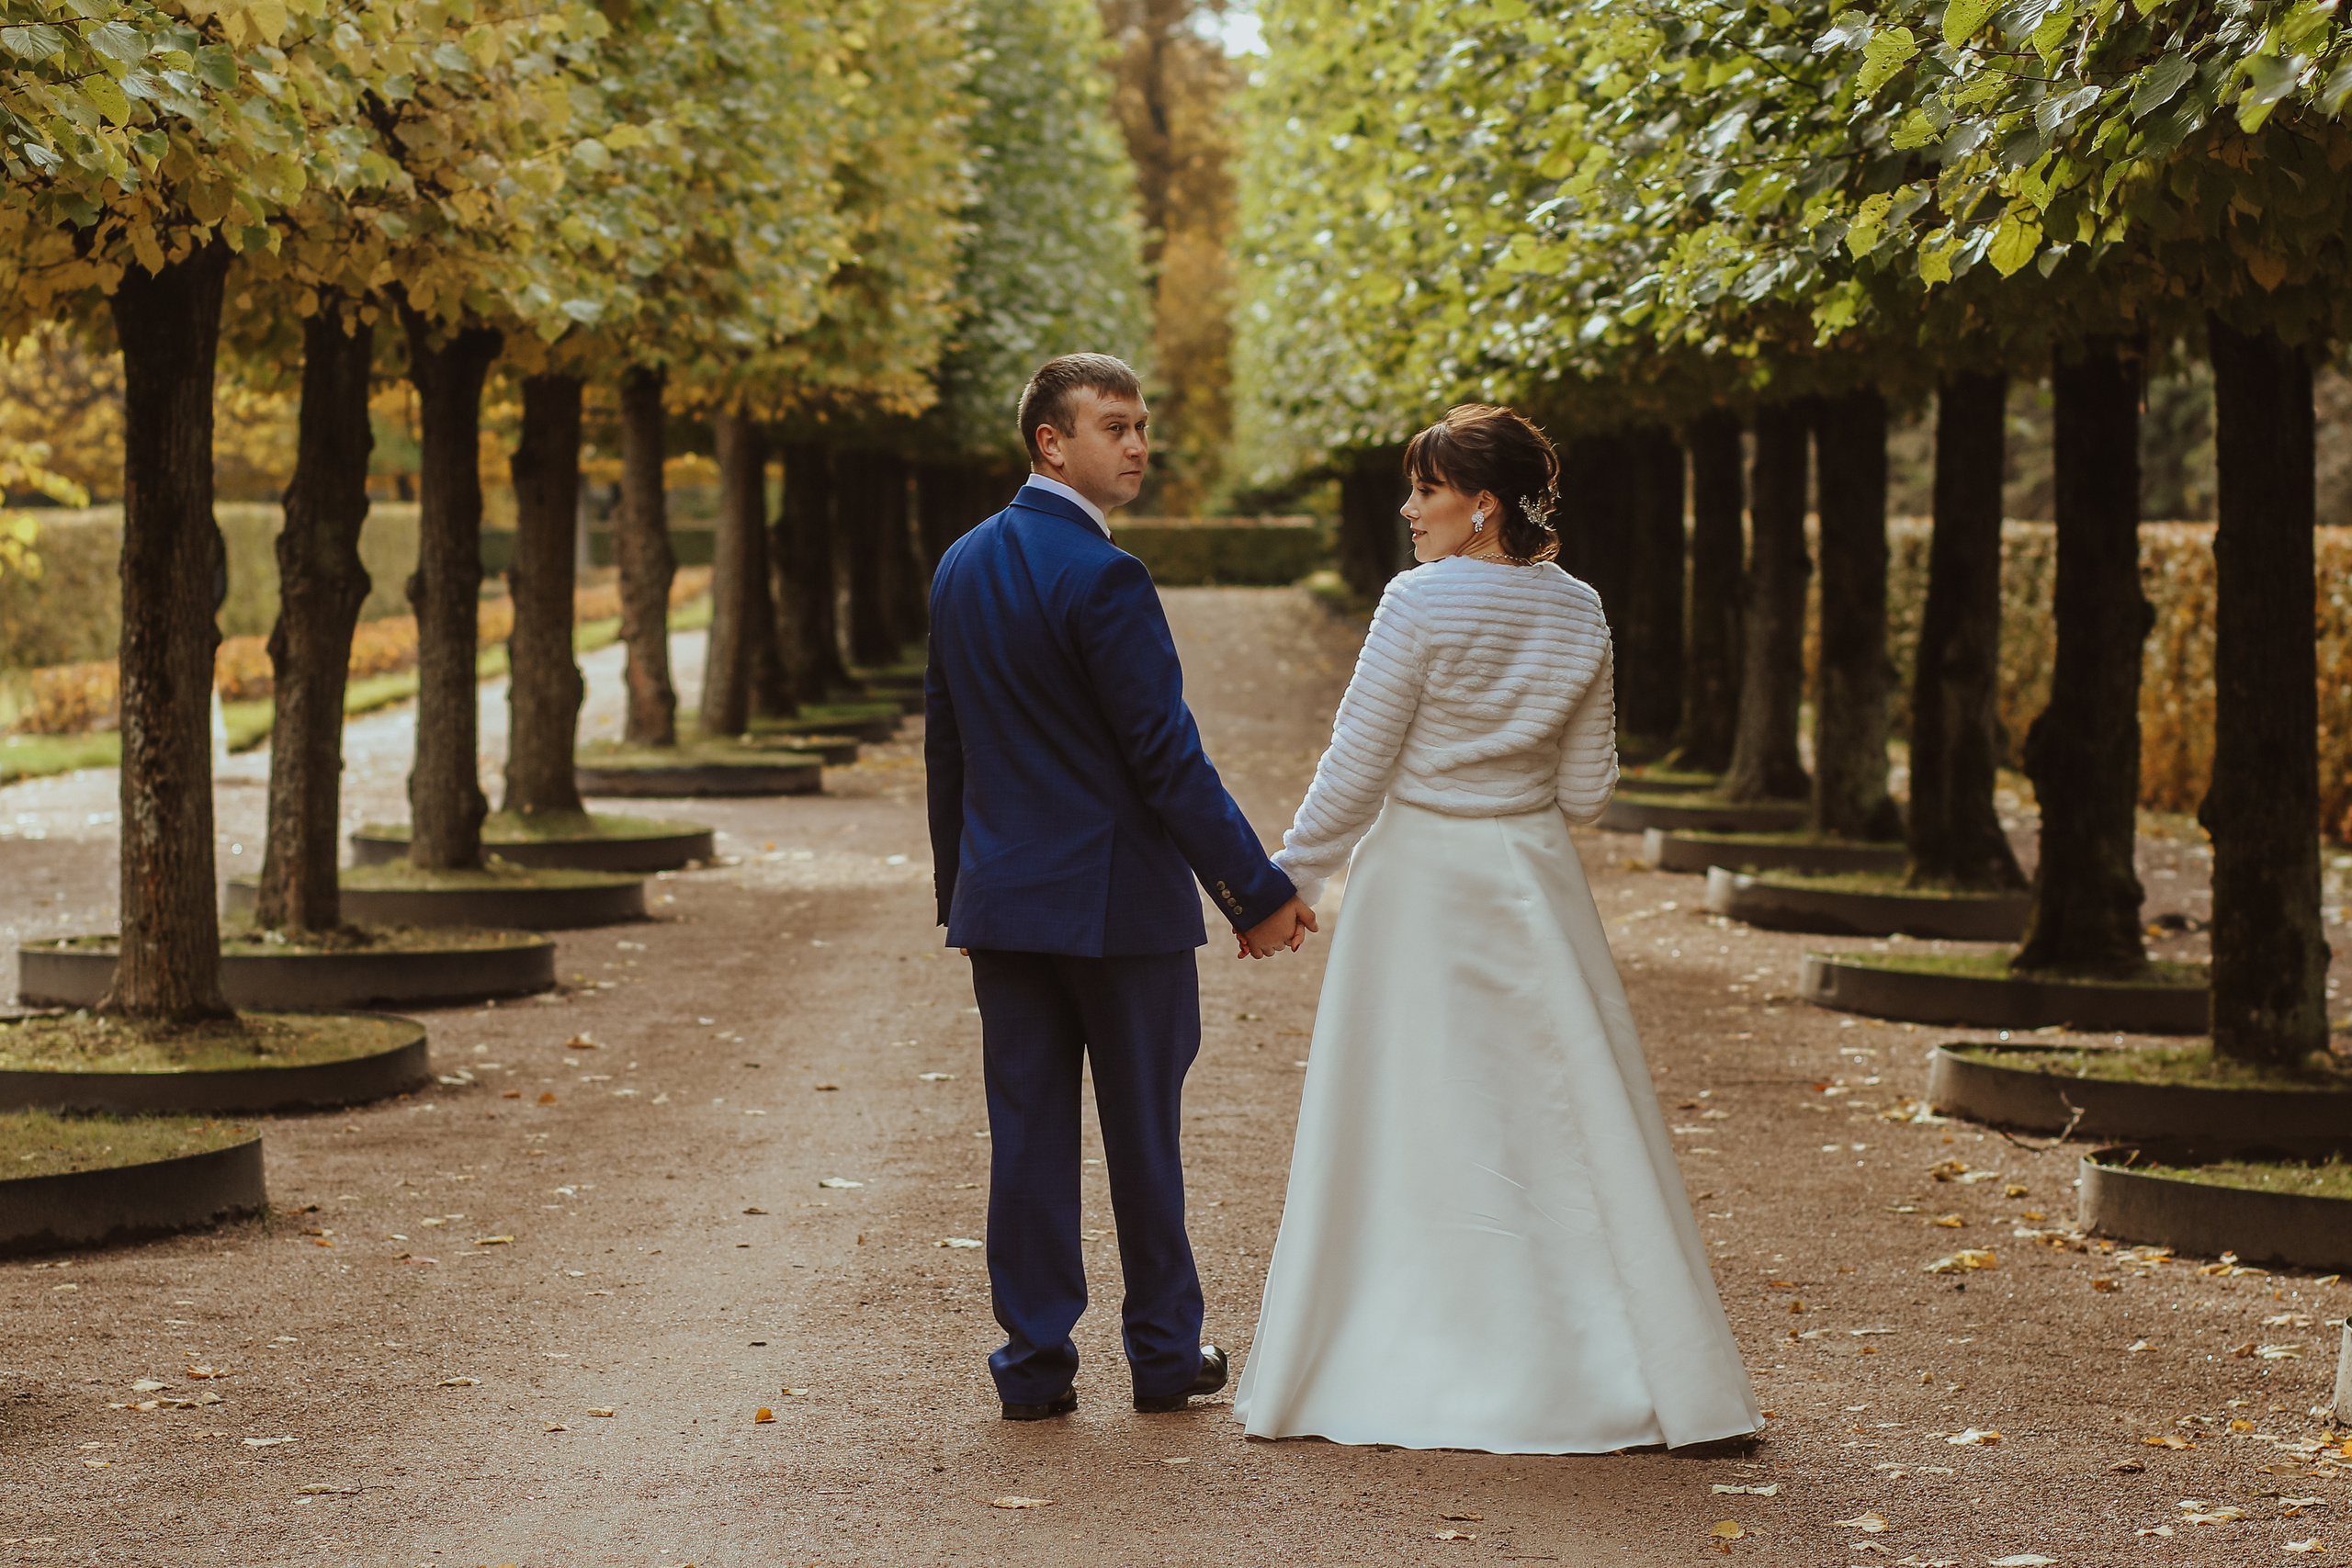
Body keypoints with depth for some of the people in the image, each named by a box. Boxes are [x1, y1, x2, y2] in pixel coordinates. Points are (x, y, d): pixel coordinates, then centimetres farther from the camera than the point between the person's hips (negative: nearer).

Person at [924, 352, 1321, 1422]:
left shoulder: (962, 566, 8)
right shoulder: (1101, 577, -16)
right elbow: (1167, 757, -17)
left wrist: (957, 885, 23)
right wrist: (1257, 892, -11)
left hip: (1002, 895, 6)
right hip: (1119, 895, -6)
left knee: (1026, 1133, 7)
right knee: (1141, 1131, 6)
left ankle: (1035, 1362, 8)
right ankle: (1164, 1352, 16)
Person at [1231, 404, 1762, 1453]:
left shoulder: (1421, 603, -12)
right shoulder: (1578, 612, 3)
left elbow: (1357, 767, -11)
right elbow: (1587, 787, 5)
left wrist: (1290, 879, -2)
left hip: (1421, 879, -4)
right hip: (1535, 881, 5)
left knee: (1406, 1125, 2)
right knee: (1558, 1121, 9)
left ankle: (1398, 1379, 7)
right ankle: (1611, 1372, 11)